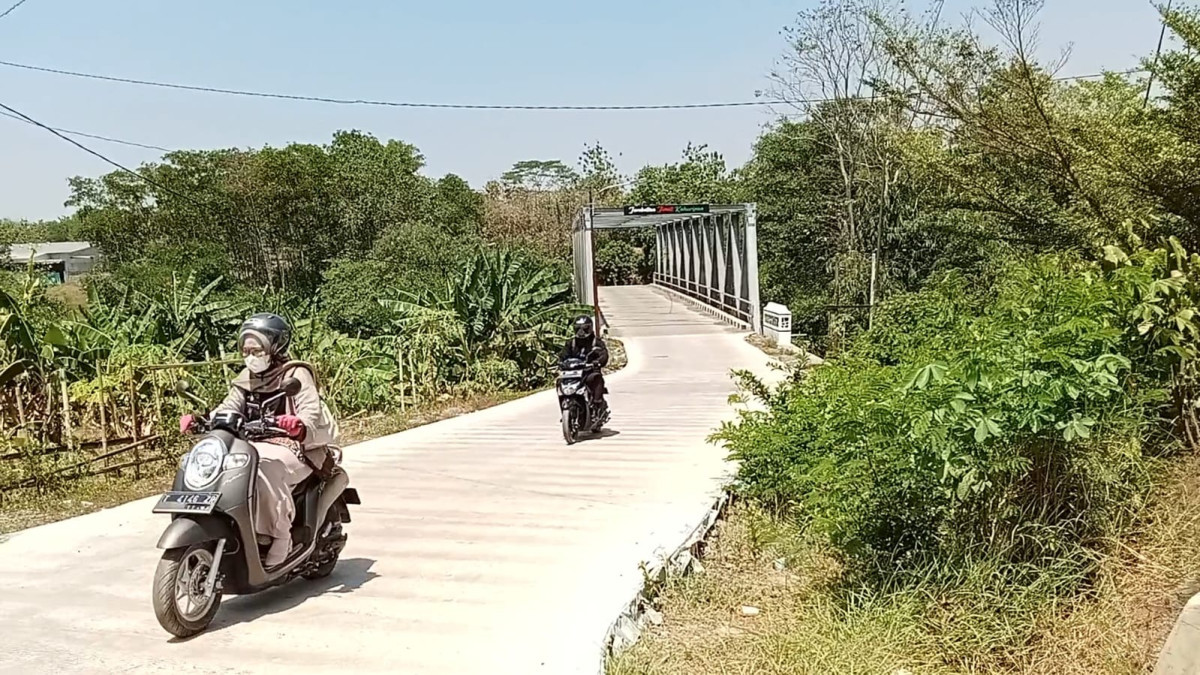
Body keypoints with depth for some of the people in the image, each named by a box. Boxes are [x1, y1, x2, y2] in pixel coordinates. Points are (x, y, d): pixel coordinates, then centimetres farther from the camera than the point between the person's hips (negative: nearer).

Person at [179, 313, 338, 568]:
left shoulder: (296, 374, -7)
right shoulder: (247, 378, 15)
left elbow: (312, 409, -21)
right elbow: (228, 408, 6)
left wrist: (299, 425, -45)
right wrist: (199, 420, -13)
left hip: (291, 448, -7)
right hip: (254, 445, 7)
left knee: (265, 468, -36)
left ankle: (279, 537, -26)